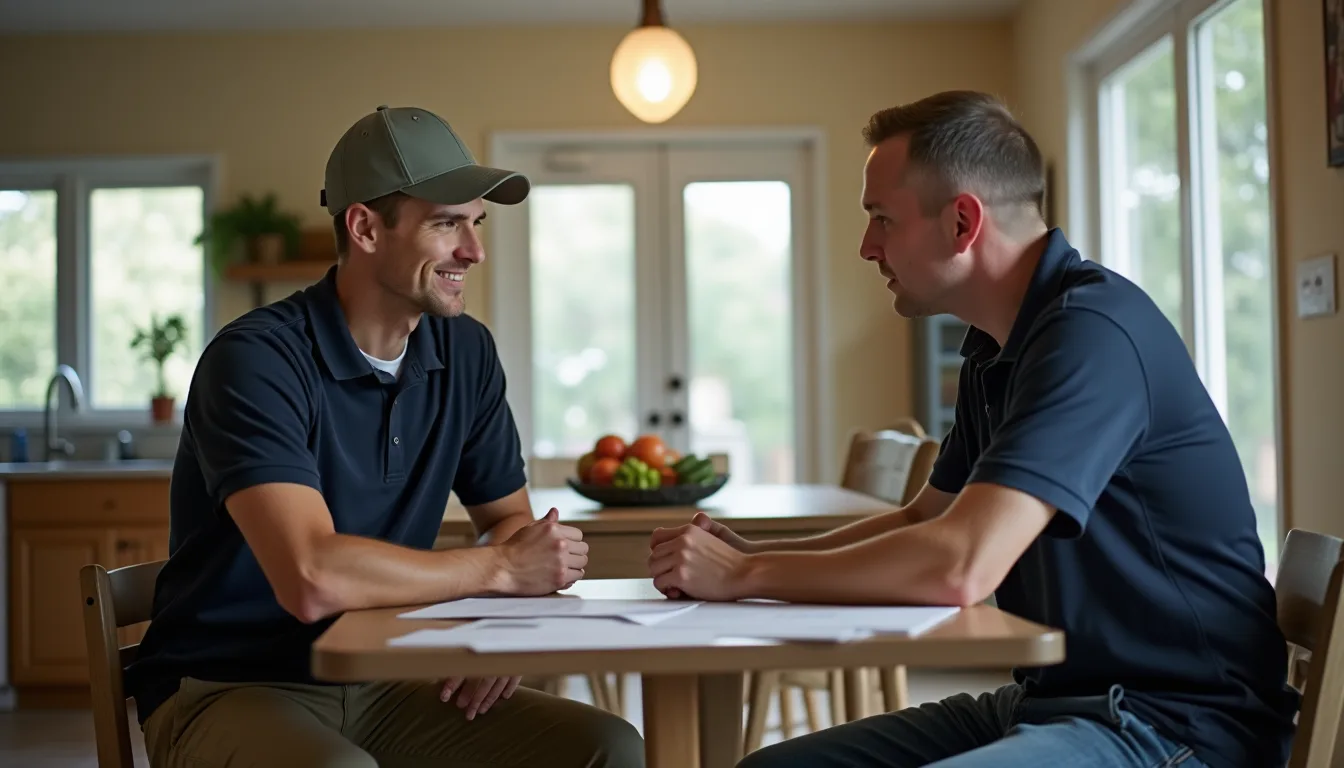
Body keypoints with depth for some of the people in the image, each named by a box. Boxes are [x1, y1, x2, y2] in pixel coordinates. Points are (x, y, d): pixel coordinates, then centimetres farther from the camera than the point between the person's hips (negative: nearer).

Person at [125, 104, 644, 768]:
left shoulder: (465, 352, 4)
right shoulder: (256, 359, -18)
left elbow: (510, 520, 15)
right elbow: (312, 578, -31)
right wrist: (500, 569, -18)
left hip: (380, 681, 6)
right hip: (227, 690, -6)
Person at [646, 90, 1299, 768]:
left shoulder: (1093, 330, -20)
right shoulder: (993, 350, 11)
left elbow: (960, 568, -29)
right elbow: (923, 520, 23)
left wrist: (746, 574, -16)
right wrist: (748, 554, 7)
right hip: (1054, 699, 10)